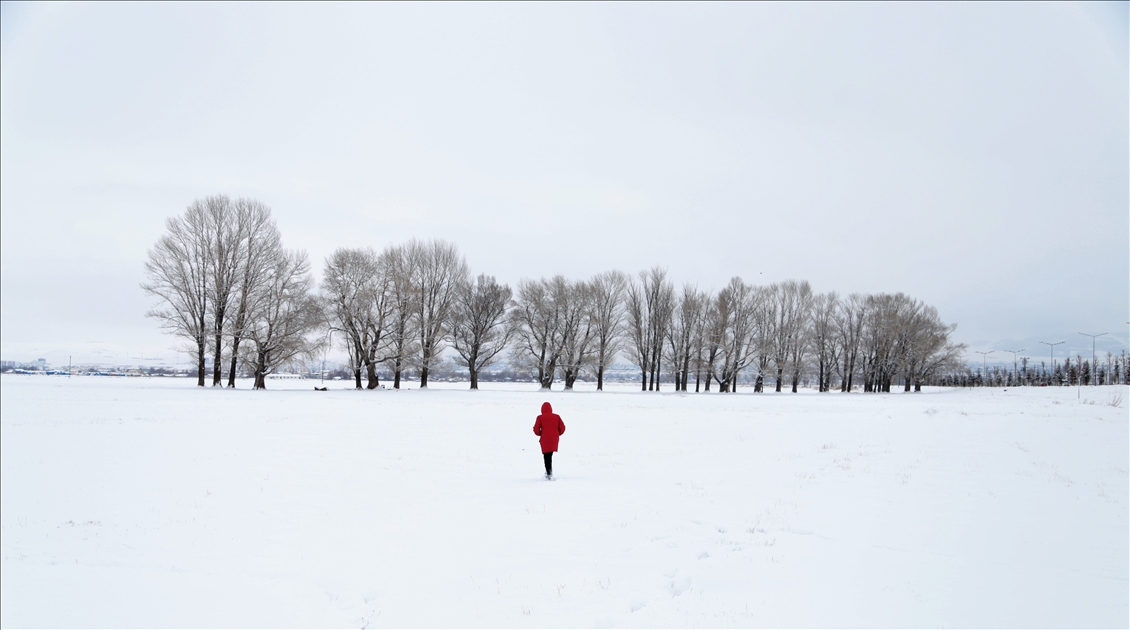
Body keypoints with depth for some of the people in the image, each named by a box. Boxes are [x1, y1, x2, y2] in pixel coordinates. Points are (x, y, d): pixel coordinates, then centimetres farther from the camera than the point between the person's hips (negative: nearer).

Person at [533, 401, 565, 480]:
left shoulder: (540, 417, -4)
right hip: (554, 439, 3)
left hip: (545, 440, -3)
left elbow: (536, 430, -8)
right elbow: (562, 428, 3)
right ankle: (549, 470, 12)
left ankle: (549, 473, -1)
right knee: (550, 455, 16)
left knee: (546, 456, 3)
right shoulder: (556, 417, 4)